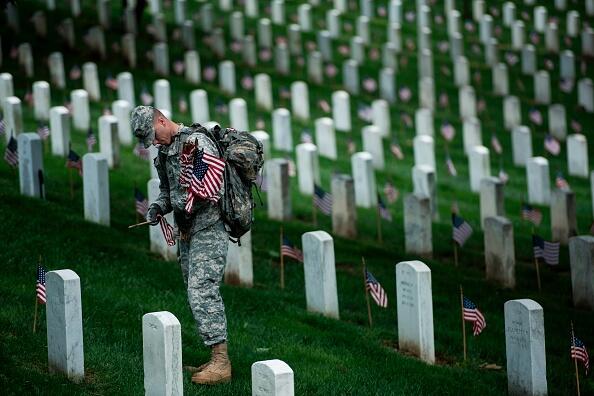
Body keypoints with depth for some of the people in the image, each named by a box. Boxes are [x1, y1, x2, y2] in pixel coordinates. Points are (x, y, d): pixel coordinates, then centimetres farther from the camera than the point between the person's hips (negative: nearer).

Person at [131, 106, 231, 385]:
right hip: (187, 233, 10)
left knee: (202, 293, -14)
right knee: (199, 295, 10)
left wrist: (183, 203, -20)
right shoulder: (165, 151, 14)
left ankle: (221, 363, -15)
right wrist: (159, 207, 3)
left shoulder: (196, 142, -15)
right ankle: (216, 360, 14)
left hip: (208, 230, -10)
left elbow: (217, 188, -22)